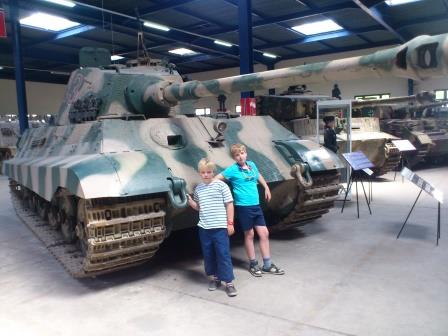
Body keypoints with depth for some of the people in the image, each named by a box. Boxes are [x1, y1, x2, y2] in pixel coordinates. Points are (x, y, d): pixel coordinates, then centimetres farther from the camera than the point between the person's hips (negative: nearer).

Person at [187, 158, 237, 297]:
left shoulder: (221, 185, -6)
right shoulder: (198, 188, 8)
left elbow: (229, 204, -4)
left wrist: (230, 223, -7)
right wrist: (190, 201, -3)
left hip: (220, 227, -4)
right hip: (204, 228, 5)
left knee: (223, 254, -2)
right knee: (208, 255, 12)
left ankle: (229, 283, 7)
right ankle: (214, 278, 29)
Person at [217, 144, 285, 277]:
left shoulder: (252, 165, 7)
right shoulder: (233, 169, -9)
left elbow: (259, 175, 27)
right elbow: (216, 179, -12)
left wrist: (266, 188, 30)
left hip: (256, 205, 6)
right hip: (243, 206, -5)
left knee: (264, 233, 7)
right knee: (249, 235, 7)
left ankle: (267, 265, 19)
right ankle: (253, 264, 24)